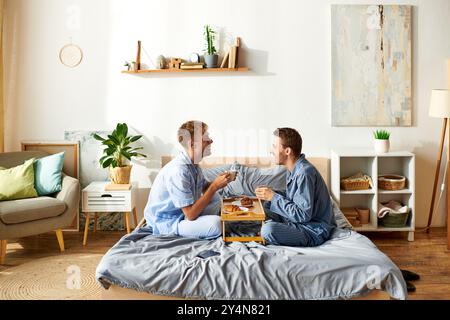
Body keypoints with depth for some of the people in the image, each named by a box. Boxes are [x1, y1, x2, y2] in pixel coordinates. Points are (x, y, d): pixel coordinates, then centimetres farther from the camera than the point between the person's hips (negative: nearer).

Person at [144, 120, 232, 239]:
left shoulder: (192, 163, -1)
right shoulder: (178, 171, -29)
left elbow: (205, 188, 15)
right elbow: (191, 214, -29)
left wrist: (218, 182, -7)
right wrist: (215, 186, -24)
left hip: (183, 211, 9)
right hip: (166, 221, -9)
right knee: (215, 224, -27)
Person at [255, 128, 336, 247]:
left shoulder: (305, 173, -25)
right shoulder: (294, 169, 5)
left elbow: (303, 215, -26)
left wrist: (274, 197, -21)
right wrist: (269, 195, -1)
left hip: (315, 231, -10)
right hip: (299, 220, 10)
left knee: (268, 230, -28)